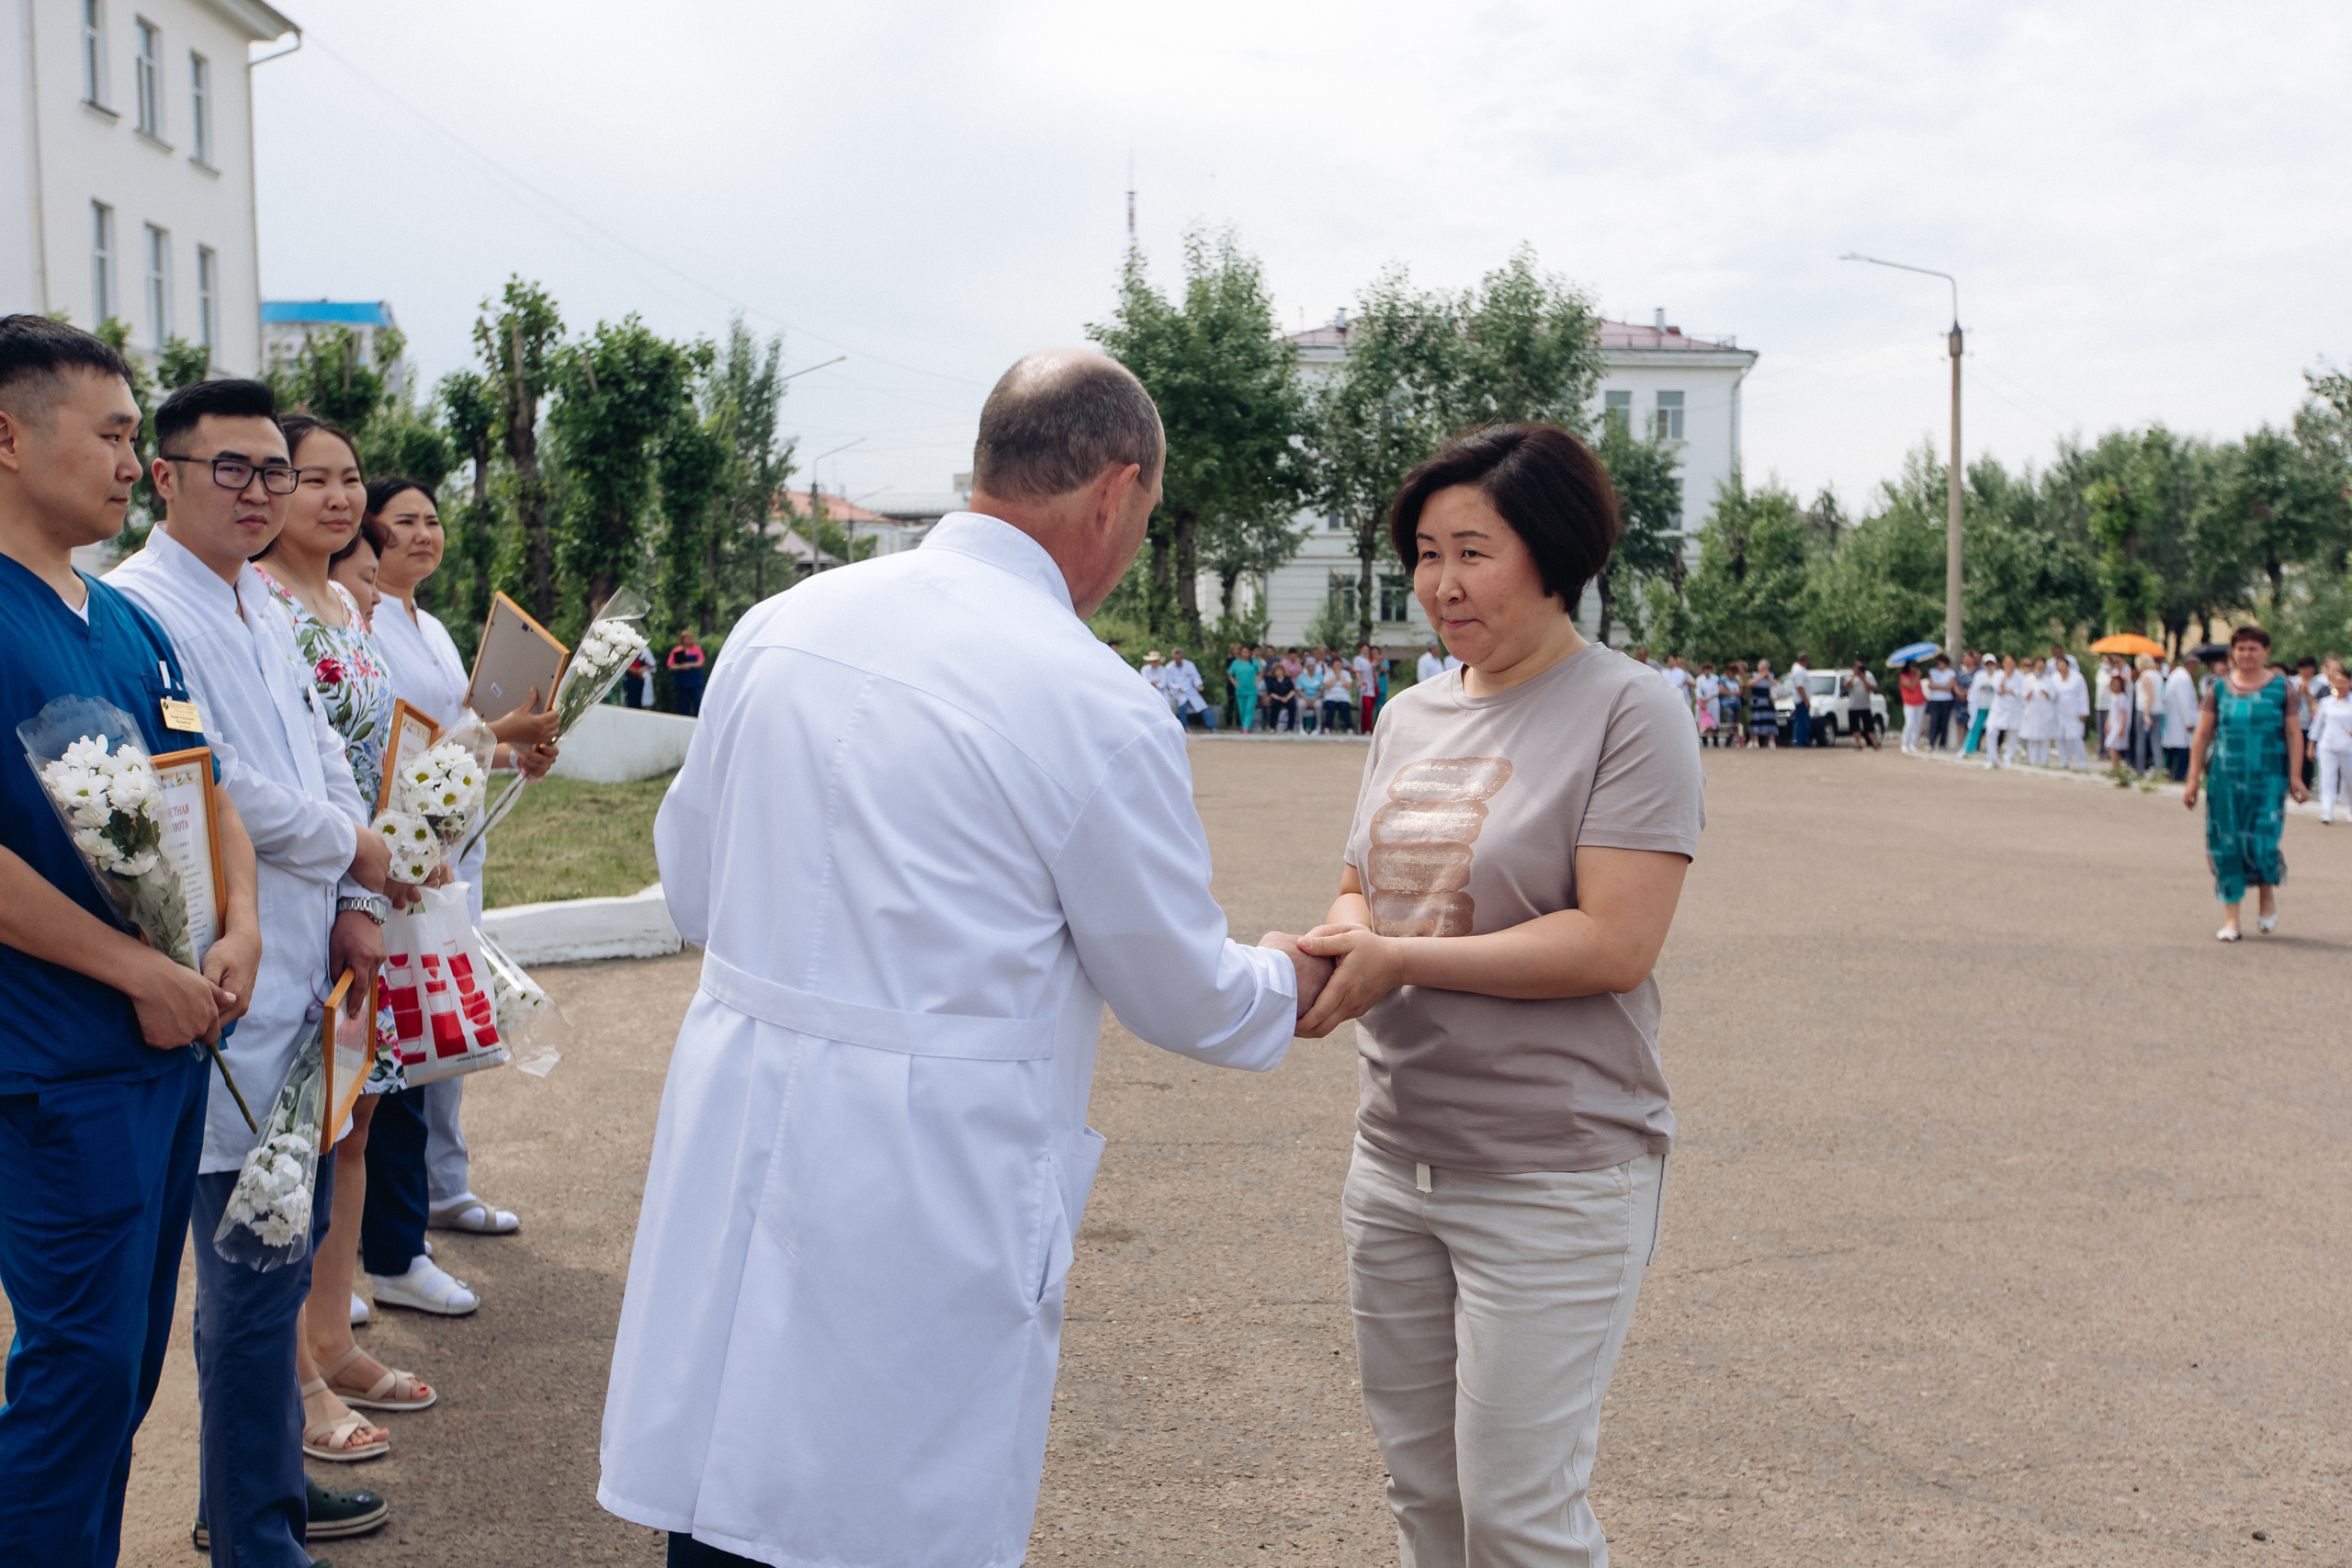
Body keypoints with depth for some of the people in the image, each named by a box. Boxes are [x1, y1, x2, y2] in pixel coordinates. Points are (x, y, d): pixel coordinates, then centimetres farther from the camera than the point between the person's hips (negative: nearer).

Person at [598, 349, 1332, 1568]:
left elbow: (693, 894, 13)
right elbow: (1186, 997, -1)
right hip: (927, 1193, -5)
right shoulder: (1096, 709, -13)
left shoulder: (779, 625, 3)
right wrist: (1286, 982, 21)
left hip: (732, 1145, 6)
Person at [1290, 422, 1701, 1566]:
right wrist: (1341, 932, -6)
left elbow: (1616, 942, -19)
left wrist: (1399, 960, -20)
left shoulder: (1628, 714, -11)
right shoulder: (1410, 716, 11)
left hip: (1555, 1176, -7)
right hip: (1396, 1159, 7)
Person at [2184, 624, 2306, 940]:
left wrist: (2295, 776, -5)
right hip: (2225, 778, 2)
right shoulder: (2219, 688, 5)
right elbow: (2202, 736, 7)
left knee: (2262, 843, -10)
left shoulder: (2281, 686, 3)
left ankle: (2268, 894, 22)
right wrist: (2193, 780, 3)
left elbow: (2294, 734, 3)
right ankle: (2230, 919, 10)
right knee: (2226, 846, 1)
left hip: (2268, 777, -2)